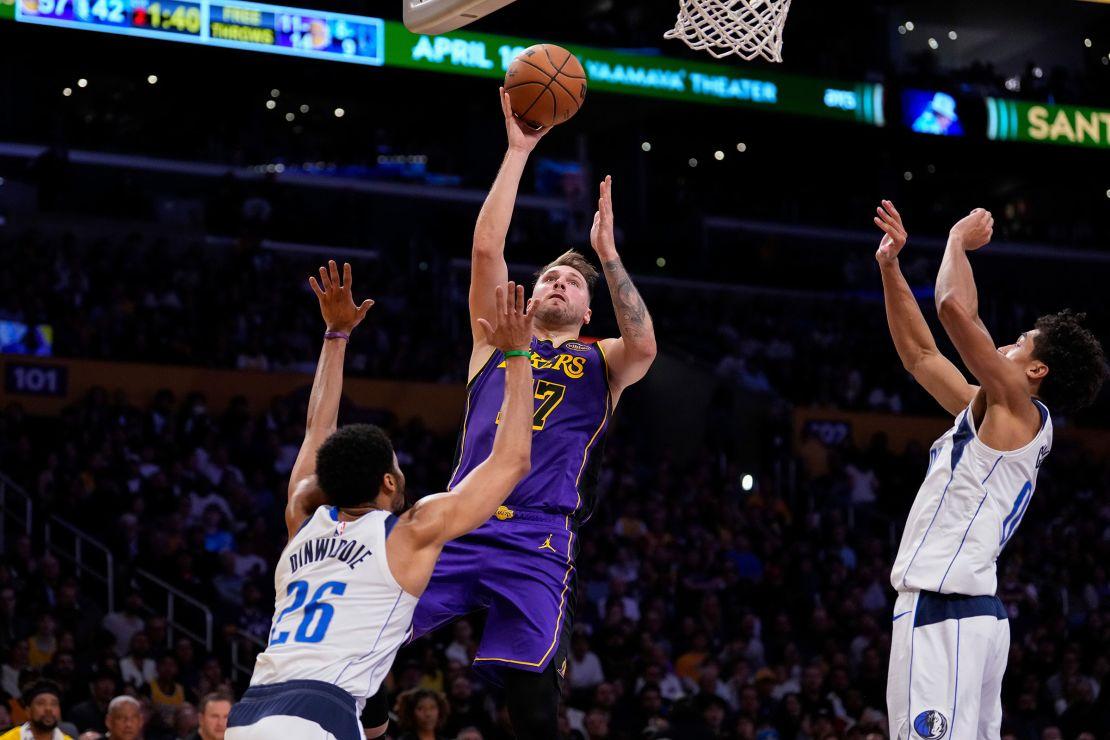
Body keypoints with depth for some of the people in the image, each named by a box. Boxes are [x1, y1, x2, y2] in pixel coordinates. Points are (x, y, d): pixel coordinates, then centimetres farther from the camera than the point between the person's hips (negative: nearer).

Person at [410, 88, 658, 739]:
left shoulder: (600, 363, 19)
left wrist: (608, 255, -4)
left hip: (539, 541, -2)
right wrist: (518, 152, 7)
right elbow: (487, 247, 9)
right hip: (461, 524, 2)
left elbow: (643, 346, -5)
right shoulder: (497, 339, 21)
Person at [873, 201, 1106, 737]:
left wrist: (958, 240, 0)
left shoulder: (1020, 409, -6)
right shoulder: (986, 412, 20)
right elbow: (919, 352, 29)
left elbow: (957, 309, -16)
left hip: (942, 613, -10)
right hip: (976, 613, 10)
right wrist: (890, 265, 27)